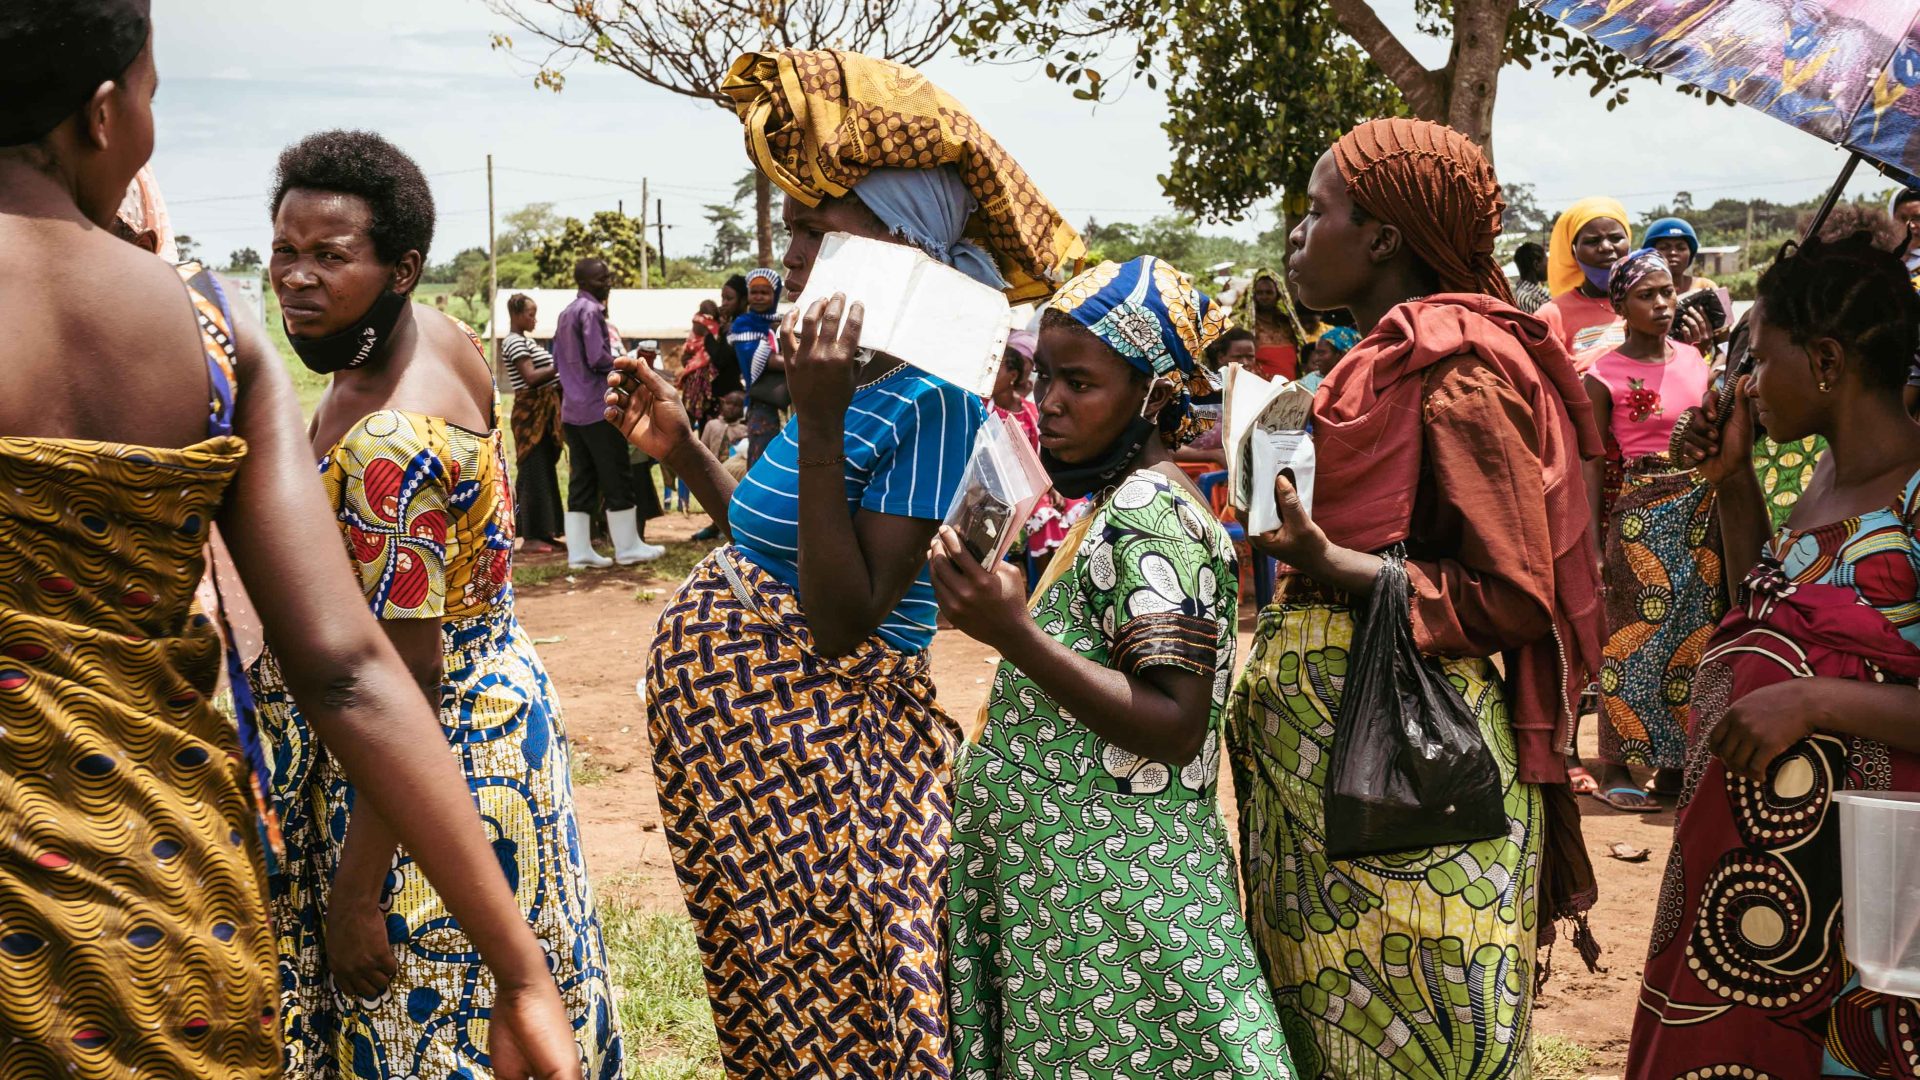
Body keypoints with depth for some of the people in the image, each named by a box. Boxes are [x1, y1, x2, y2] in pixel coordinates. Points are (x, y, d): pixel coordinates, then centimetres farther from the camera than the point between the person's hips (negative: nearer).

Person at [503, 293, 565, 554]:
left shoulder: (526, 340, 19)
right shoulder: (514, 342, -11)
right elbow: (531, 377, -21)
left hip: (545, 410, 10)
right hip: (531, 412, -10)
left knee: (545, 471, 11)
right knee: (535, 472, -9)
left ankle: (543, 532, 16)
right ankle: (531, 537, -7)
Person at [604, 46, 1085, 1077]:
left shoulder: (929, 401, -22)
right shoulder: (851, 378, 5)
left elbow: (843, 621, -26)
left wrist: (818, 428, -29)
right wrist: (684, 448, 9)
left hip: (817, 755, -9)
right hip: (752, 733, 9)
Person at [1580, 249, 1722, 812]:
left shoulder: (1695, 359, 8)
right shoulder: (1605, 376, -8)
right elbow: (1594, 464, -7)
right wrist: (1592, 544, -9)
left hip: (1703, 508, 6)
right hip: (1642, 512, -6)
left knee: (1696, 635, 8)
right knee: (1635, 639, -3)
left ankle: (1674, 763, 18)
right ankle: (1616, 768, 6)